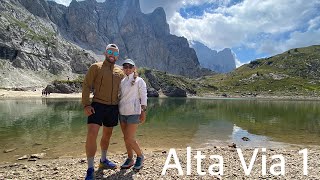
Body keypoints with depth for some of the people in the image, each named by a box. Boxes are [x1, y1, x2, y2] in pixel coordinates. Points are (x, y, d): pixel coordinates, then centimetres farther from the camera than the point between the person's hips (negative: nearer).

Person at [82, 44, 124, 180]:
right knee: (92, 134, -15)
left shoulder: (120, 72, 11)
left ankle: (103, 161, 36)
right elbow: (86, 86, -5)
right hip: (97, 106, -4)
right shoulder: (96, 67, -1)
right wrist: (86, 104, -14)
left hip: (113, 108, 5)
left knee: (107, 135, 16)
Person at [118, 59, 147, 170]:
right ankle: (130, 159, 23)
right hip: (122, 112, 5)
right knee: (126, 138, 9)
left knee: (129, 138, -8)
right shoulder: (122, 82, 14)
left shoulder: (139, 81, 0)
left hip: (133, 112, -5)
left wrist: (143, 112, -11)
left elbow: (143, 97, -4)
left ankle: (140, 156, 15)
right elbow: (120, 97, 17)